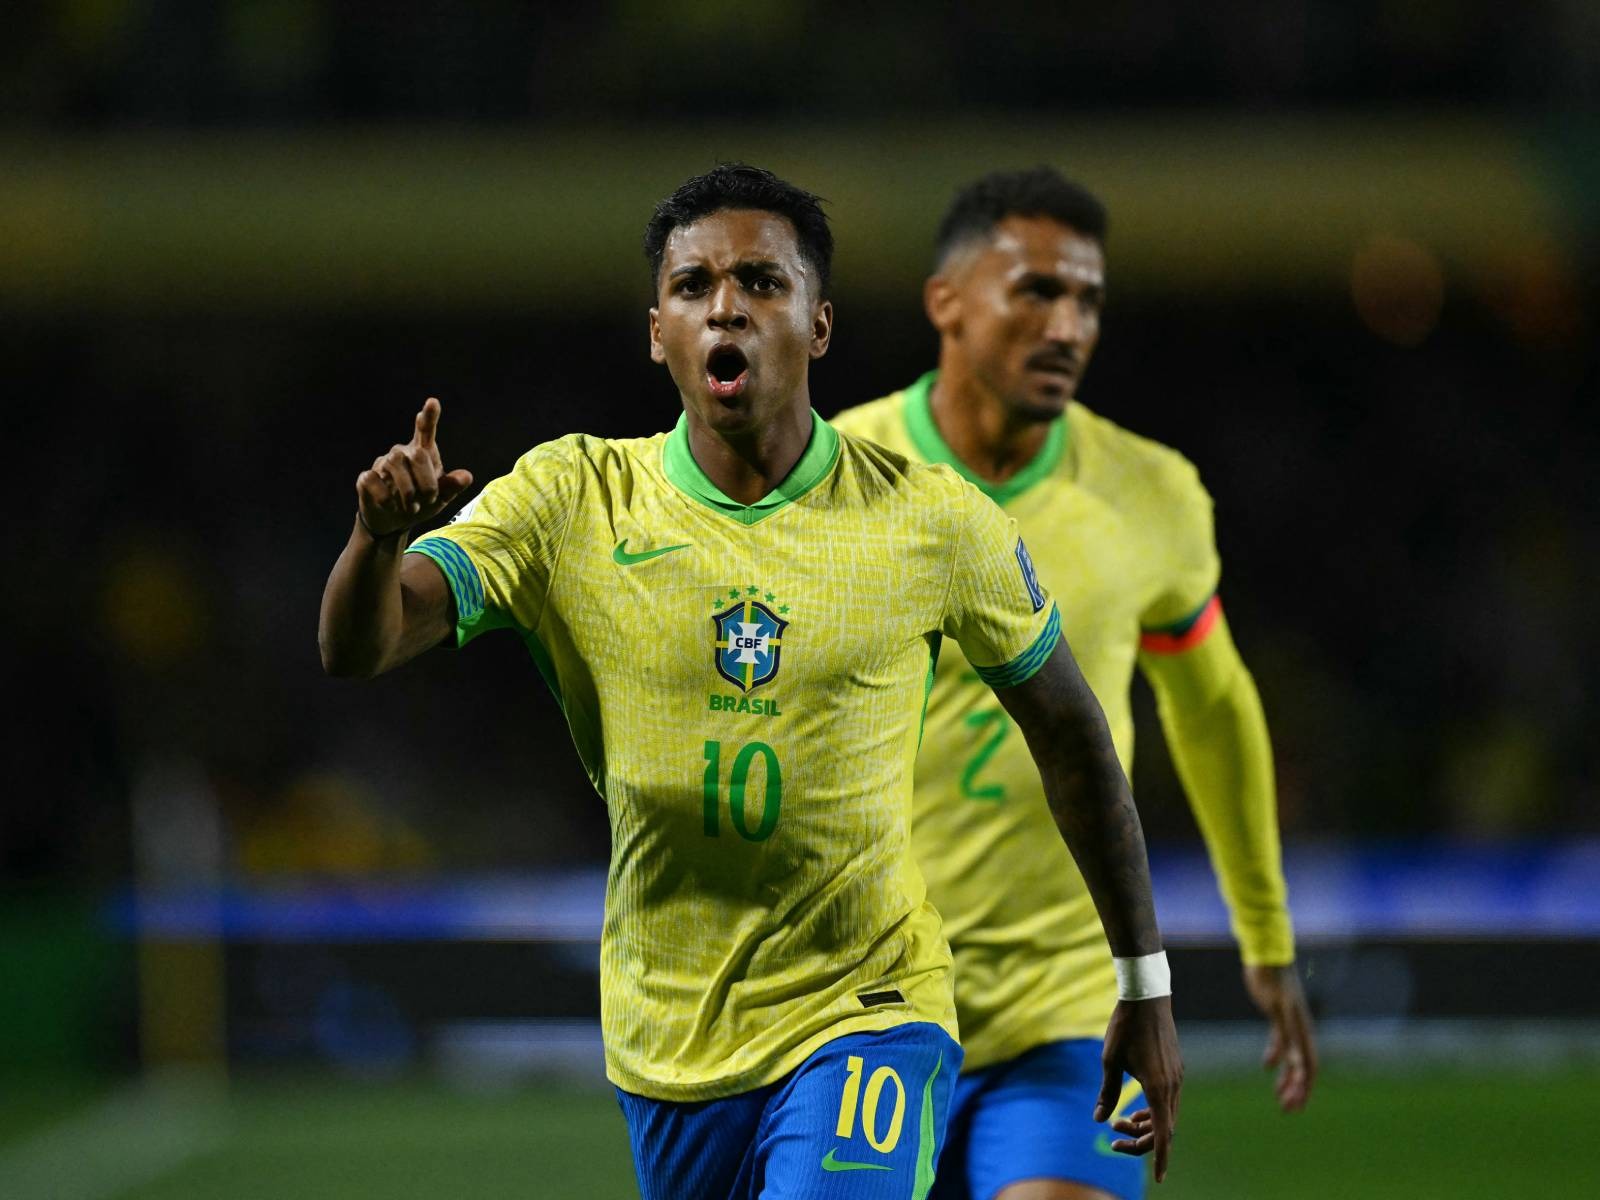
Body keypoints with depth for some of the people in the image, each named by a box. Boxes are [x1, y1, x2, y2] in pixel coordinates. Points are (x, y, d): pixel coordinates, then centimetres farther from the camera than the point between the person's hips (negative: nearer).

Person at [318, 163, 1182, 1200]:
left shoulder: (932, 522, -5)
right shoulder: (572, 501, -5)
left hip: (867, 1017, -3)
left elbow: (1071, 736, 8)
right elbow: (356, 649, -14)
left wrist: (1147, 987, 12)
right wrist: (381, 535, -38)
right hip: (666, 1044, 3)